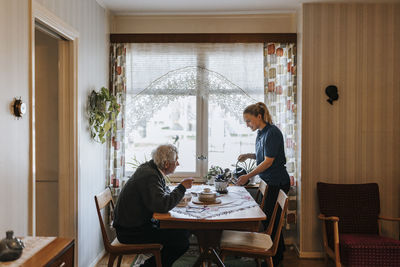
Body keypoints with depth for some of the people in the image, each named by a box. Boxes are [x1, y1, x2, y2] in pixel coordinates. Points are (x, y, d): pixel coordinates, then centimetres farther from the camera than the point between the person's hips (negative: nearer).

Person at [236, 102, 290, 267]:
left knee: (270, 219, -1)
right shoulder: (260, 133, 8)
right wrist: (249, 155, 2)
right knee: (268, 217, 16)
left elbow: (269, 160, -22)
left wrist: (248, 176, -23)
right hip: (268, 182, 9)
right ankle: (280, 249, 34)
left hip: (278, 182, -9)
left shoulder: (272, 132, -19)